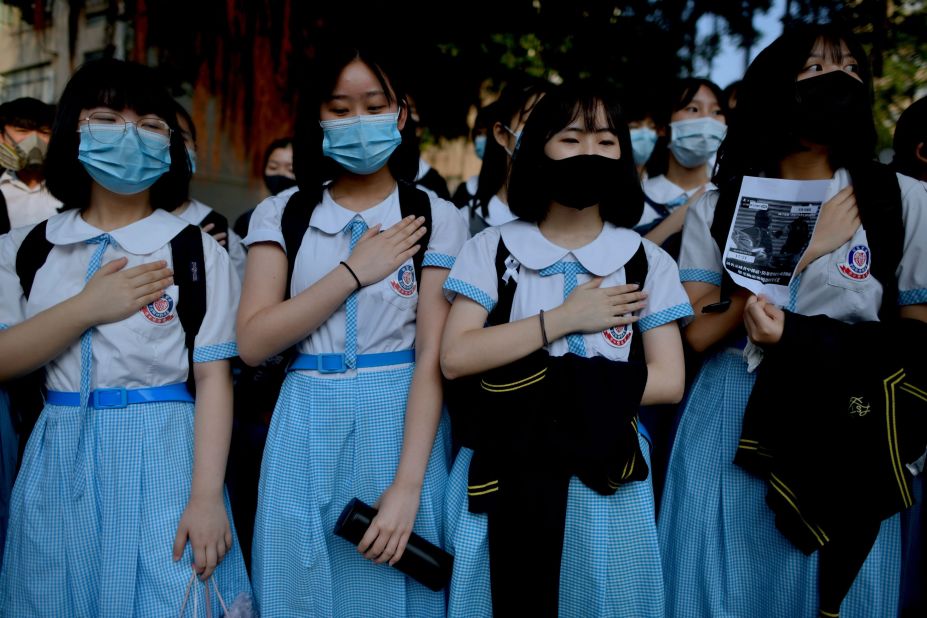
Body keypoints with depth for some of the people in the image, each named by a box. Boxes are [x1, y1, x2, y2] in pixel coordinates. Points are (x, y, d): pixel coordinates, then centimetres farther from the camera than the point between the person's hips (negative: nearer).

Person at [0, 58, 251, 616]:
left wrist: (206, 497, -13)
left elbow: (213, 380, -6)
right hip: (60, 465, 3)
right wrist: (87, 307, -13)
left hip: (160, 460, -2)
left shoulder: (197, 252, -2)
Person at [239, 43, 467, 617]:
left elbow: (433, 357, -9)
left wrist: (407, 487, -16)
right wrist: (355, 271, -12)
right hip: (306, 434, 2)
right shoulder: (281, 214, 5)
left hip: (401, 425, -2)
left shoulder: (436, 219, -2)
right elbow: (253, 342, -5)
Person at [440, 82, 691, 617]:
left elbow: (669, 381, -4)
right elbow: (456, 358, -10)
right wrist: (565, 318, -13)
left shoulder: (647, 262, 3)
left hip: (605, 476, 1)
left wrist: (551, 388, -13)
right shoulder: (491, 249, 1)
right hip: (506, 475, 0)